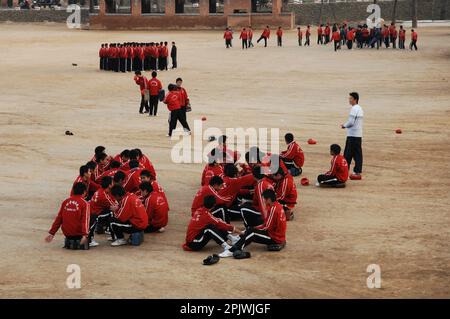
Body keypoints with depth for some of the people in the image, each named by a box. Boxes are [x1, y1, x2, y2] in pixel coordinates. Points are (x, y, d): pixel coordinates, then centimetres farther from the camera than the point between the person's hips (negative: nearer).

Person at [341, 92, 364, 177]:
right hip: (359, 135, 9)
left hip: (352, 135, -9)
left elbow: (351, 122, -21)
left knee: (348, 154, -4)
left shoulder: (354, 109, -14)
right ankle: (358, 171, 8)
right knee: (358, 153, 7)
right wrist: (346, 125, 13)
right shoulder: (360, 109, 15)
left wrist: (344, 125, -3)